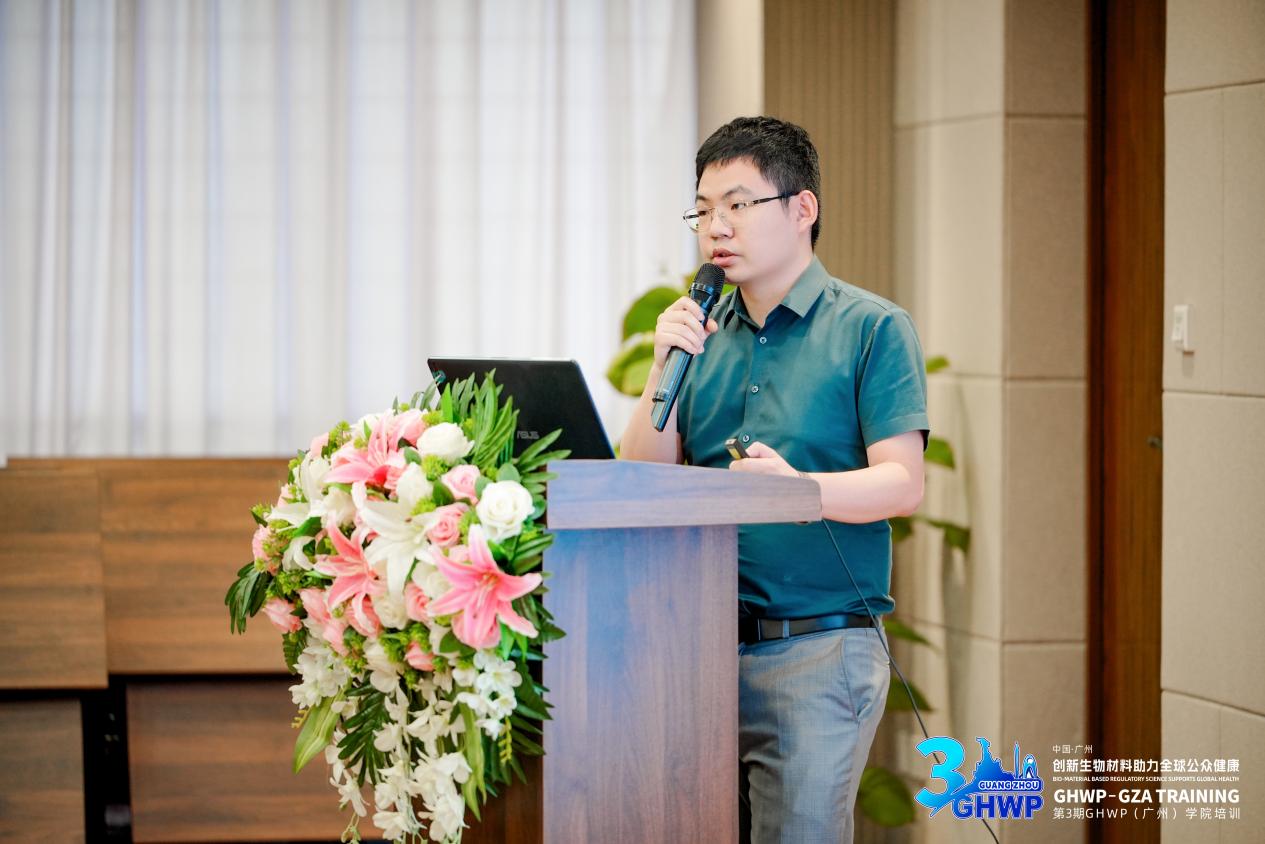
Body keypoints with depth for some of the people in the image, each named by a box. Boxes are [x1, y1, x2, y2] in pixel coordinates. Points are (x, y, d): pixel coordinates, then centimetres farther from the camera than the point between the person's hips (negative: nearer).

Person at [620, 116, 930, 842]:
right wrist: (665, 368, -5)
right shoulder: (702, 333, 14)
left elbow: (903, 483, -10)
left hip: (819, 650, -5)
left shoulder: (872, 328, -1)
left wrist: (799, 487, -29)